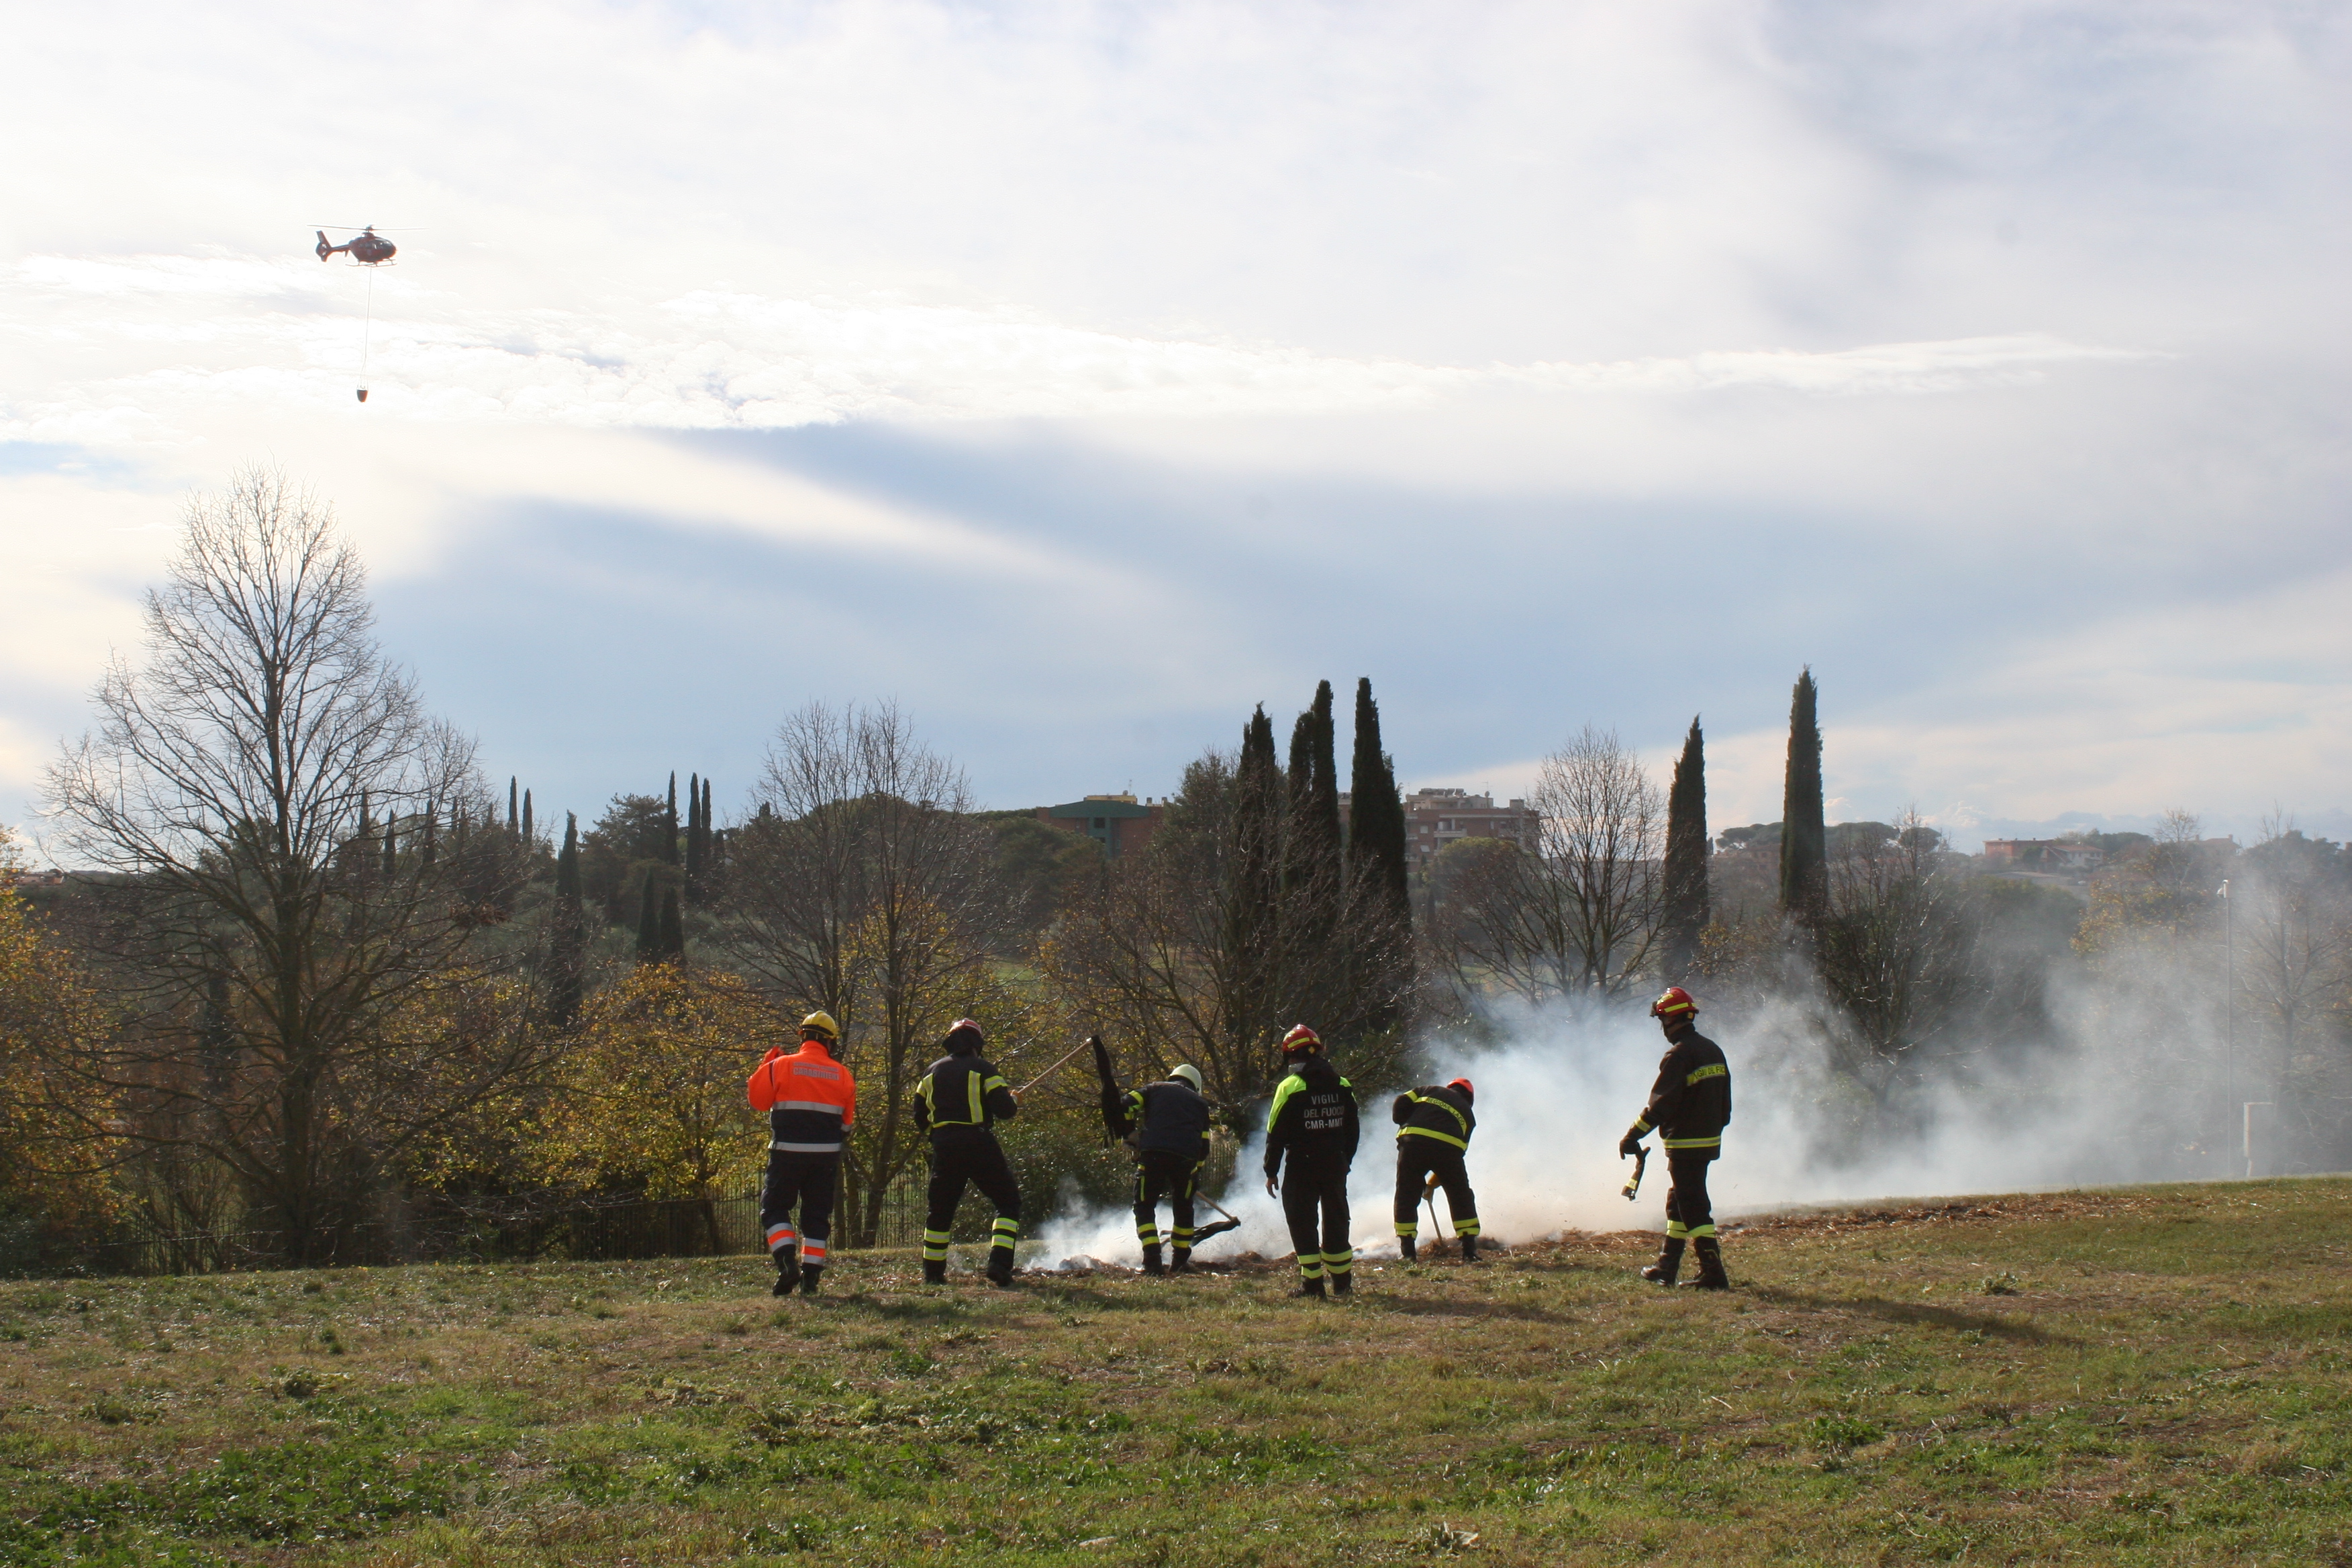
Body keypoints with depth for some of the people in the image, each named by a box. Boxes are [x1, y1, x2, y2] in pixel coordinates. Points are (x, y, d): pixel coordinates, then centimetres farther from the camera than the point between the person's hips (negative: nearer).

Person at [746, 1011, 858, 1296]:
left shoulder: (781, 1066, -6)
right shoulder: (842, 1075, 4)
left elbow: (758, 1099, 2)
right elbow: (848, 1122, 10)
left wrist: (768, 1062, 10)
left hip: (788, 1151, -3)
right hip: (826, 1153, 3)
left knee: (774, 1208, 7)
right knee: (817, 1215, 10)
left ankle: (787, 1263, -13)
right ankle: (811, 1277, 5)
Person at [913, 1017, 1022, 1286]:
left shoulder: (932, 1072, 13)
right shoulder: (982, 1069, -2)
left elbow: (920, 1119, 14)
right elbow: (1005, 1110, -10)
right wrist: (1013, 1101, 12)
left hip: (943, 1146, 4)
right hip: (978, 1144, -4)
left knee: (940, 1208, 17)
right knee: (1009, 1201, 4)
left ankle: (933, 1272, 18)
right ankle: (999, 1265, -11)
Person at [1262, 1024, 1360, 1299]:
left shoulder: (1290, 1087, -10)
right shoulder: (1342, 1086, 5)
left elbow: (1276, 1133, -9)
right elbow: (1352, 1130, 11)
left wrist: (1271, 1172, -2)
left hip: (1302, 1166, -5)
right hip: (1335, 1164, 5)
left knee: (1303, 1222, 2)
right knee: (1336, 1220, 14)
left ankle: (1312, 1282, -2)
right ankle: (1342, 1283, 18)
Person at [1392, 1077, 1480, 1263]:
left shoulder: (1430, 1090, 27)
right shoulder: (1467, 1113, 27)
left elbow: (1402, 1103, 11)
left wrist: (1405, 1127, 28)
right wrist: (1433, 1183, 30)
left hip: (1413, 1143, 0)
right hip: (1449, 1147, 0)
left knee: (1406, 1196, 13)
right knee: (1461, 1198, 16)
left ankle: (1408, 1251, 11)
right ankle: (1469, 1250, 12)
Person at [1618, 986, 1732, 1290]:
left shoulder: (1678, 1055, -17)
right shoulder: (1713, 1050, 10)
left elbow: (1660, 1104, -20)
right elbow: (1725, 1100, 16)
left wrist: (1632, 1137, -15)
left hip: (1685, 1143, -9)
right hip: (1709, 1139, 9)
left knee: (1693, 1207, -7)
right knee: (1677, 1201, 19)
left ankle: (1713, 1273, -11)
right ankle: (1667, 1267, 27)